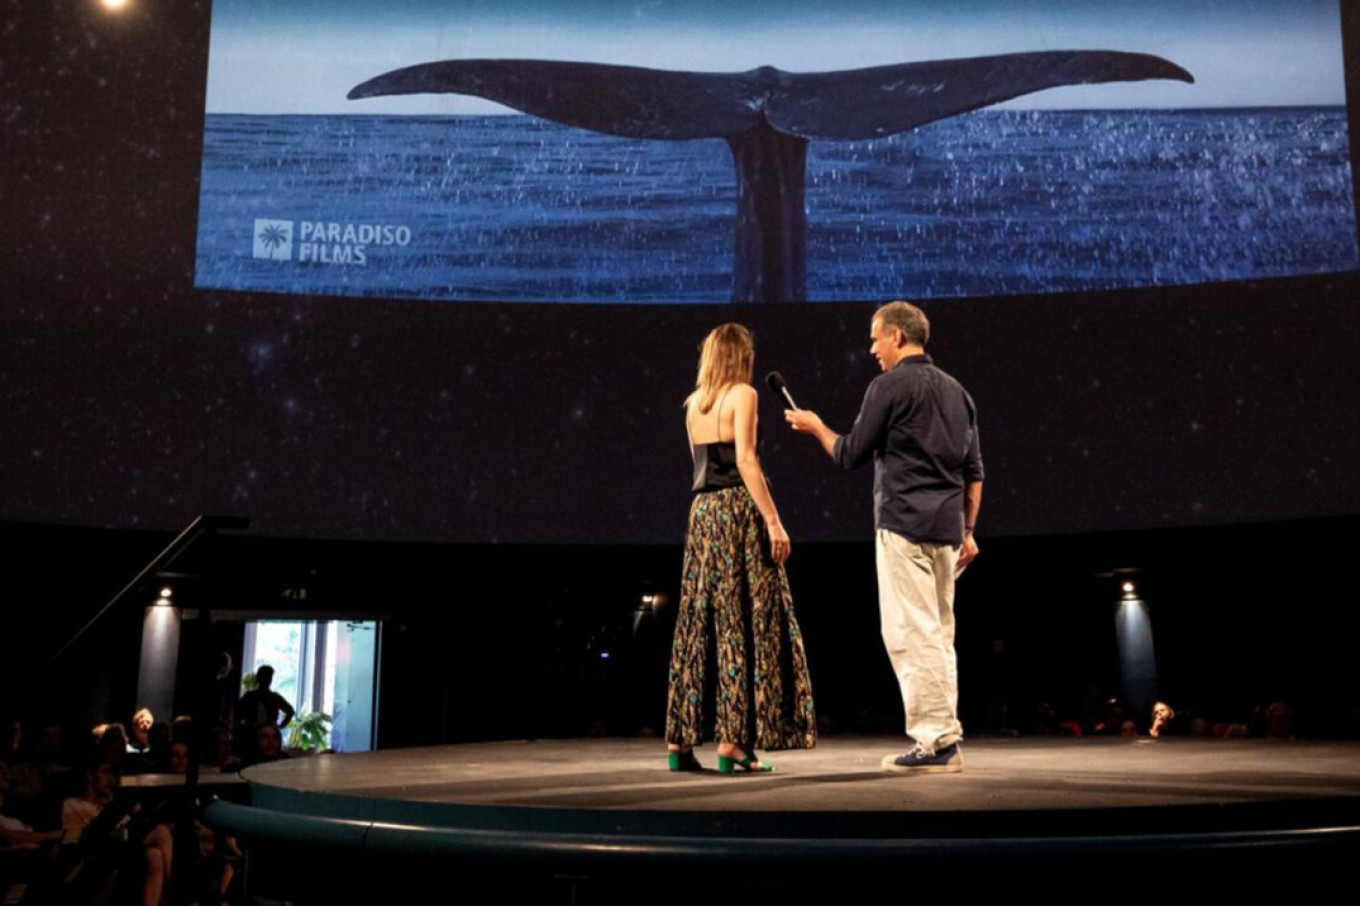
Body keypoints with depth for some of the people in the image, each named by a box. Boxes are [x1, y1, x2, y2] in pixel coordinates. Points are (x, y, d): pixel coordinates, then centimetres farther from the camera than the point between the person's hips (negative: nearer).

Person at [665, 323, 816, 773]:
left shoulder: (693, 403, 16)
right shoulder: (742, 394, -4)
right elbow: (745, 460, -15)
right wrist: (773, 521, -17)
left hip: (702, 512, 7)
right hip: (738, 510, -7)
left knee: (698, 623, 8)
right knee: (744, 623, -4)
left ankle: (680, 741, 10)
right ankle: (733, 742, -6)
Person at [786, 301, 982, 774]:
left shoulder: (890, 385, -6)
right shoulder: (956, 391, 16)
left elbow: (851, 454, -3)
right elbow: (974, 472, 15)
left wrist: (816, 427, 14)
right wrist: (968, 531, 19)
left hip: (904, 524, -7)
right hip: (947, 526, 8)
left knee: (911, 634, -6)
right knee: (939, 634, 11)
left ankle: (935, 740, -8)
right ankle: (946, 739, 12)